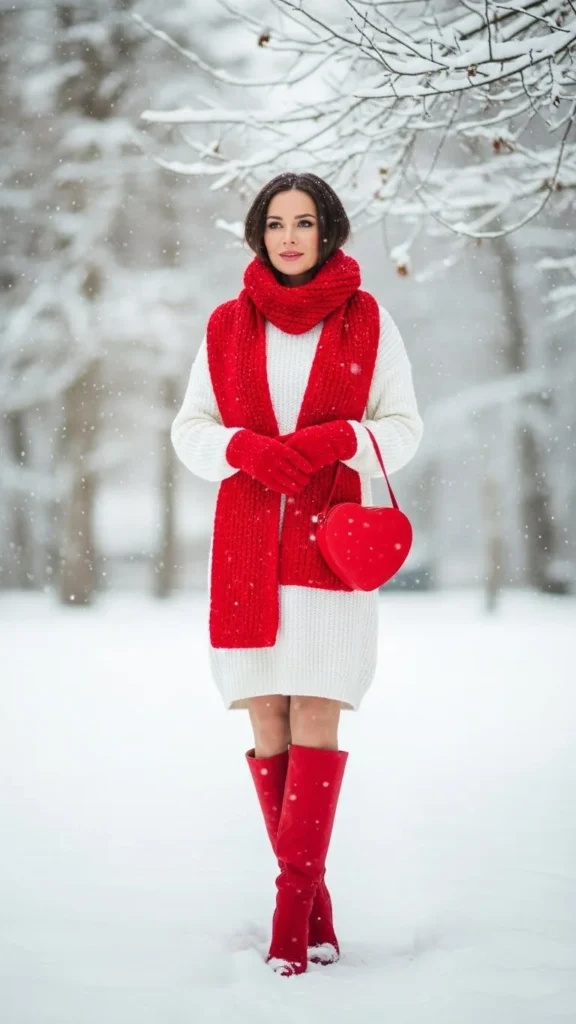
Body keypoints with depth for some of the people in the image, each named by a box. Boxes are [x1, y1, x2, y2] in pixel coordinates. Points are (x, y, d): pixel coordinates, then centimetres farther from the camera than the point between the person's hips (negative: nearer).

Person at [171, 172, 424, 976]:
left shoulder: (367, 319, 4)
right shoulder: (227, 325, 8)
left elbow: (403, 424, 6)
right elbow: (189, 426, 9)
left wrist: (337, 440, -13)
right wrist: (244, 448, -11)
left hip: (332, 541, -2)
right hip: (248, 545, 2)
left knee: (317, 721, -10)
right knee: (267, 726, 1)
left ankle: (293, 903, -7)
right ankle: (314, 907, 11)